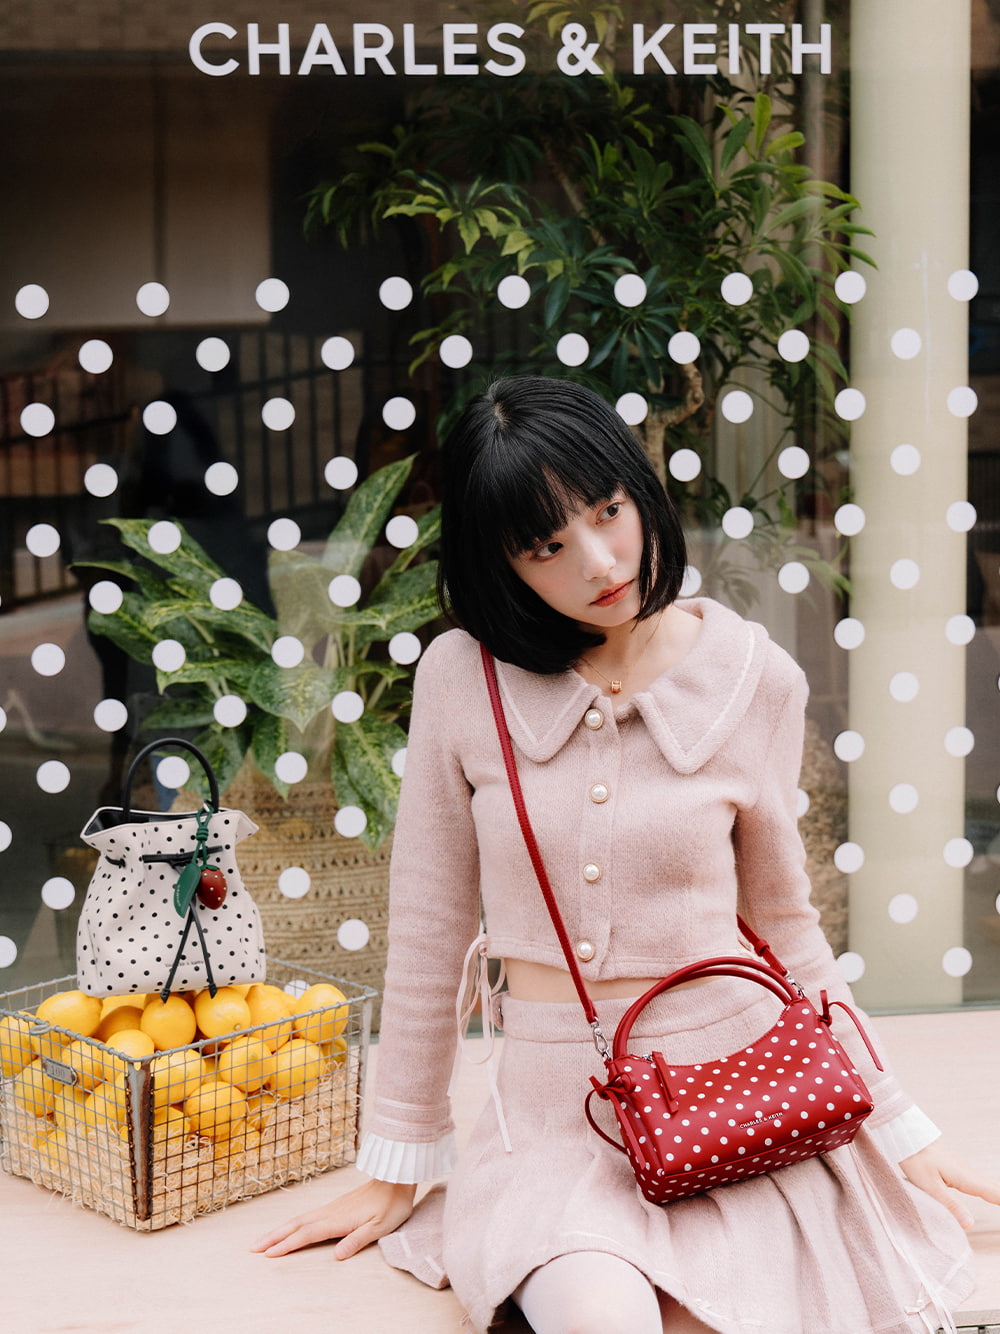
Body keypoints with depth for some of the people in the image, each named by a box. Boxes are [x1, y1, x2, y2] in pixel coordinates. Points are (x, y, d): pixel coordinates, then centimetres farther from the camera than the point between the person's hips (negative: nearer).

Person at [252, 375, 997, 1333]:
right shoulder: (465, 679, -4)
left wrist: (894, 1125, 15)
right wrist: (394, 1174, 9)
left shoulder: (754, 680, -1)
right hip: (555, 1114, 0)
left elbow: (784, 923, 11)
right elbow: (430, 929, 3)